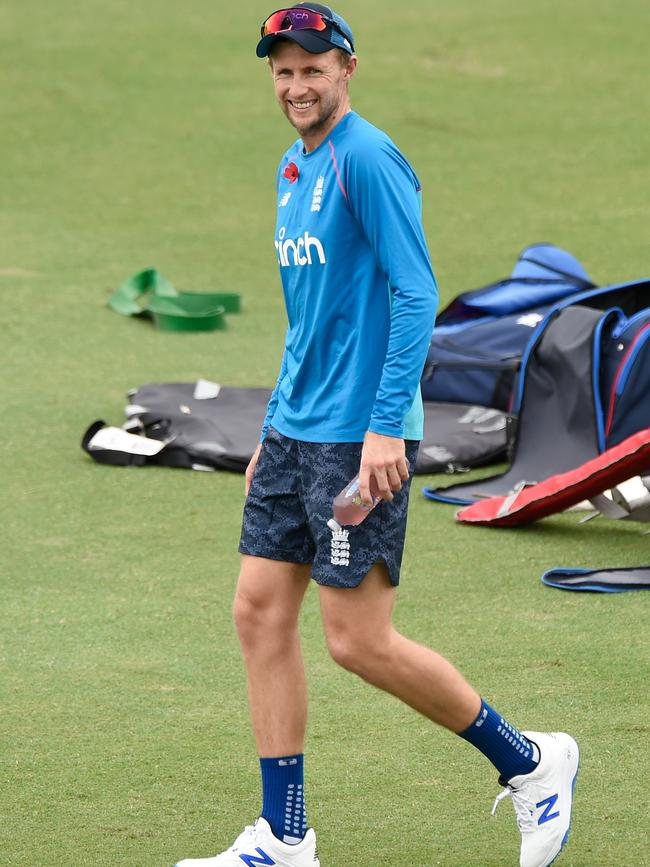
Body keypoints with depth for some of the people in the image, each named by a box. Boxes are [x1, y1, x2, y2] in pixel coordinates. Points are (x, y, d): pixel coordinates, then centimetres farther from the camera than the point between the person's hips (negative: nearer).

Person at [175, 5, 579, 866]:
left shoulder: (366, 159, -13)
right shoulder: (294, 172, 15)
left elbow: (416, 294, -19)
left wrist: (387, 425, -23)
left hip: (359, 440, -9)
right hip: (295, 436, 9)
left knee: (360, 640, -7)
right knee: (261, 614, 4)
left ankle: (529, 762, 10)